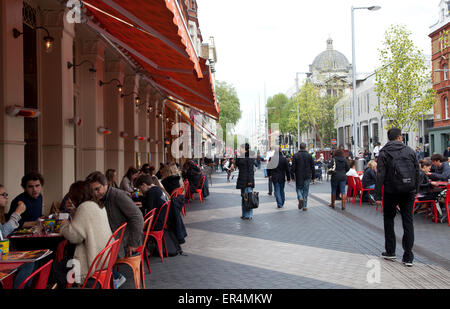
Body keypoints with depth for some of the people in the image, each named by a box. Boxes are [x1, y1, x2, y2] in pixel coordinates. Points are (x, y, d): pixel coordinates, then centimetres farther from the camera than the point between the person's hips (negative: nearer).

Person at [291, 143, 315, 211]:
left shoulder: (295, 155, -5)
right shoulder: (309, 156, -1)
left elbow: (293, 167, -6)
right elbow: (312, 168, 1)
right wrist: (312, 176, 9)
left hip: (298, 176, -1)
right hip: (307, 176, 1)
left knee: (299, 188, 15)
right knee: (305, 191, 8)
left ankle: (300, 198, -14)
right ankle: (304, 206, 8)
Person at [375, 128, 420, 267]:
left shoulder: (384, 153, -5)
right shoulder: (410, 151, 4)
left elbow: (380, 175, -9)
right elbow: (417, 173, 5)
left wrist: (378, 195, -7)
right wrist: (415, 190, 13)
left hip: (391, 191, -2)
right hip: (408, 191, 2)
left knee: (389, 219, 14)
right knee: (408, 221, 5)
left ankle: (390, 251, 16)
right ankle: (408, 257, 4)